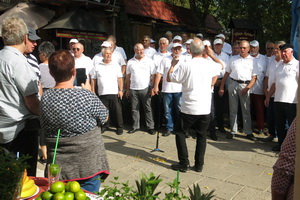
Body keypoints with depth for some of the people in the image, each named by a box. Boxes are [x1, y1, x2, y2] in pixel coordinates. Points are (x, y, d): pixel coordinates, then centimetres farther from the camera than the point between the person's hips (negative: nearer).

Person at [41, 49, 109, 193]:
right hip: (88, 163, -3)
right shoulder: (87, 96, -19)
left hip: (58, 165, 4)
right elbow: (104, 117, -2)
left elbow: (44, 127, 6)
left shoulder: (45, 98, -8)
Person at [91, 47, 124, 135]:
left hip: (114, 93, -1)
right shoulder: (97, 66, 9)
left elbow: (120, 78, 4)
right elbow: (93, 79, 9)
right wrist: (93, 91, 3)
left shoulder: (116, 65, 8)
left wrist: (121, 90, -4)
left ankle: (119, 127, 12)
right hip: (102, 93, 1)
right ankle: (104, 126, 22)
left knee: (117, 111, 1)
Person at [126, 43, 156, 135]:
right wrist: (127, 89, 7)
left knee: (148, 109, 2)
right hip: (133, 89, 2)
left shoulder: (149, 61, 1)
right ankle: (135, 126, 19)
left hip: (145, 89, -2)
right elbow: (128, 77, 10)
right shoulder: (130, 62, 7)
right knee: (134, 109, 8)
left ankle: (150, 127, 9)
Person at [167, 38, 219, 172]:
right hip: (205, 108, 4)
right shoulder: (209, 64, 1)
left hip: (189, 108, -3)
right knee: (201, 136, 14)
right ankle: (199, 165, 20)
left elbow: (169, 78, -1)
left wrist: (172, 65, 13)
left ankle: (184, 163, 11)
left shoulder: (185, 66, -13)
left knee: (181, 134, 12)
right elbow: (216, 74, 24)